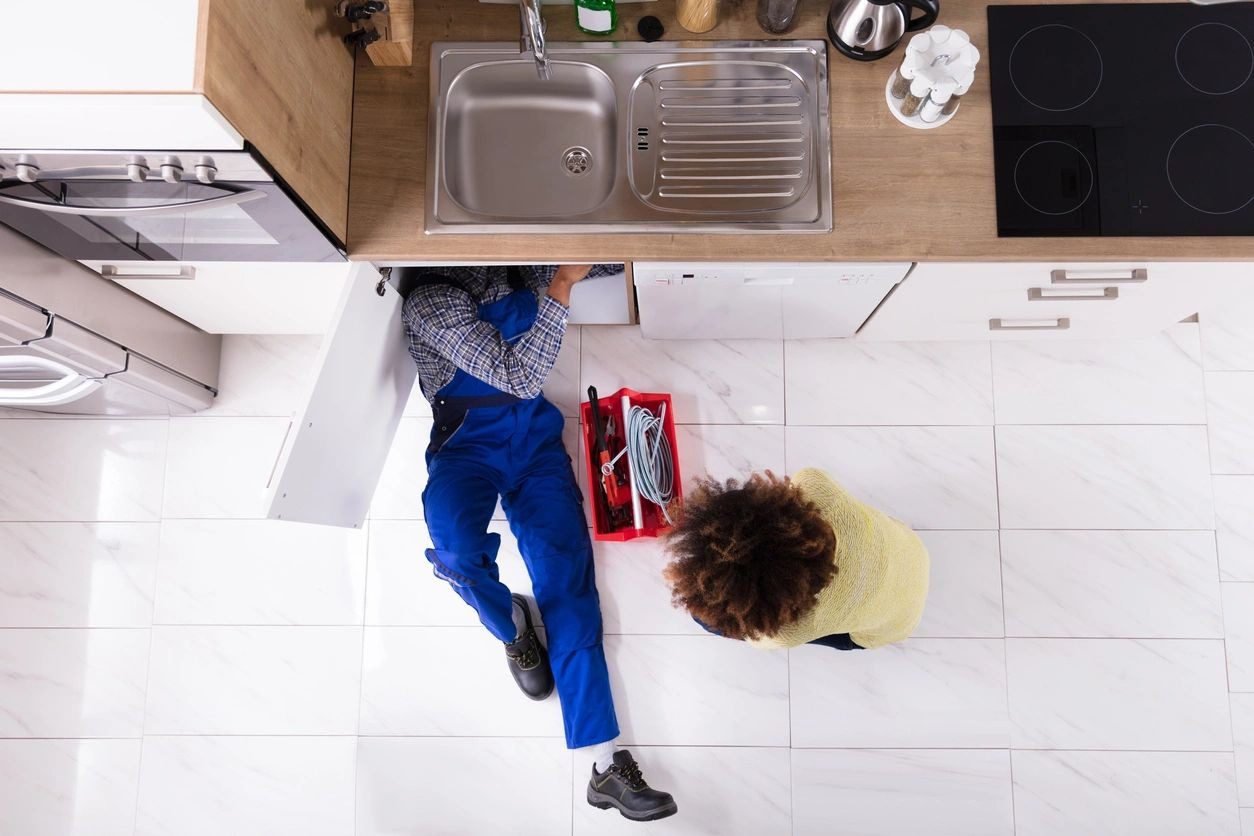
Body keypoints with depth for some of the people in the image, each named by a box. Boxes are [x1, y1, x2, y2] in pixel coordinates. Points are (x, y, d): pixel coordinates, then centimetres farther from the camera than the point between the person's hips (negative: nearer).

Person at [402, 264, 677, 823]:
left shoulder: (518, 265, 9)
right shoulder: (430, 301, -11)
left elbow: (604, 262, 21)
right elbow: (520, 376, -19)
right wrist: (561, 284, -20)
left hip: (535, 434, 4)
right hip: (467, 440, -4)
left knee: (565, 573, -10)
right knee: (455, 544, -34)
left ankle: (607, 767, -12)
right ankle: (511, 626, 2)